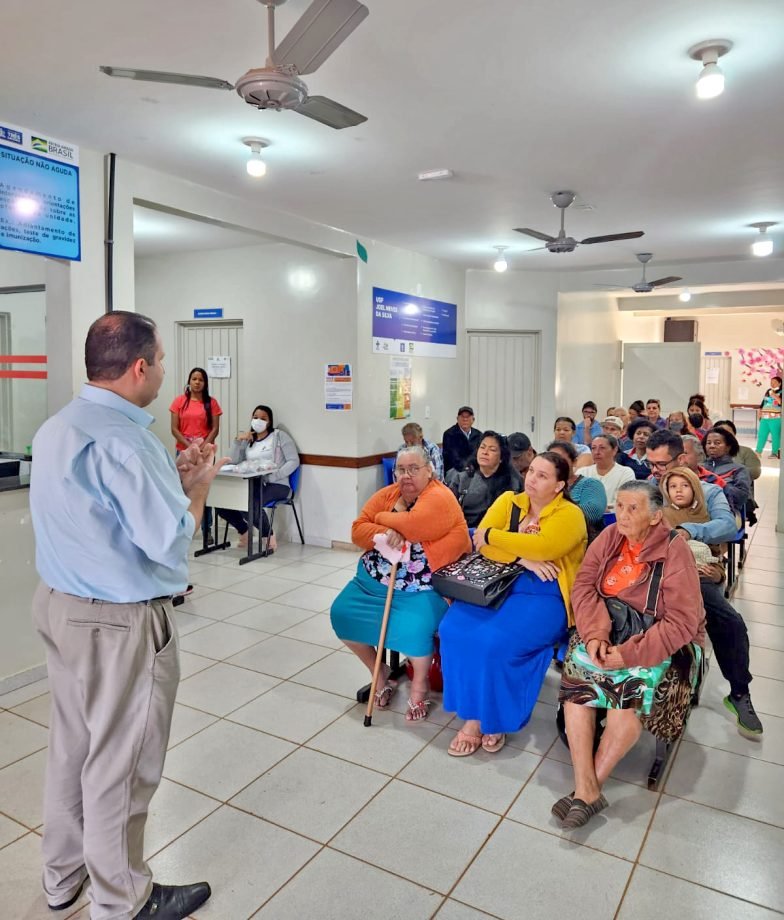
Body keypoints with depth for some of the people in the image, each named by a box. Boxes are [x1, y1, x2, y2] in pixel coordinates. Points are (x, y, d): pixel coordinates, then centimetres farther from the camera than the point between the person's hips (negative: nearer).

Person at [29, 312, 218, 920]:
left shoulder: (56, 428, 7)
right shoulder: (123, 440, -25)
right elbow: (170, 544, -24)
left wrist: (172, 476, 7)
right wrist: (199, 483, -8)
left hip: (58, 604, 9)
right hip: (121, 623, -9)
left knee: (72, 745, 22)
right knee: (120, 762, 8)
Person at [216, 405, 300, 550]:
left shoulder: (279, 435, 5)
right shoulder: (248, 440, 20)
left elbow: (294, 461, -6)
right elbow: (234, 462, 8)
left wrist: (275, 475, -18)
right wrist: (238, 440, -4)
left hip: (276, 485, -6)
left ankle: (269, 535, -10)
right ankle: (244, 531, 9)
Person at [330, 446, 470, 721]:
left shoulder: (439, 498, -14)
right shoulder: (387, 494, 5)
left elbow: (410, 526, -30)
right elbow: (358, 531, -1)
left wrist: (381, 517, -11)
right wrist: (383, 533, -23)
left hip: (421, 588, -7)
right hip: (374, 580, 7)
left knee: (412, 630, -28)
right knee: (341, 614, -3)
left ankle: (420, 684, 6)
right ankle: (378, 670, 20)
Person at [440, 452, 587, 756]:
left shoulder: (569, 514, -4)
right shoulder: (508, 501, 10)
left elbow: (544, 547, -23)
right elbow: (481, 543, -2)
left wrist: (492, 535, -13)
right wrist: (522, 559, -16)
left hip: (544, 596, -5)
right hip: (498, 585, 5)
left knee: (495, 642, -29)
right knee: (454, 629, -21)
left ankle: (495, 716, -2)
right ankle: (473, 714, -5)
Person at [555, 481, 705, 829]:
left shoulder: (674, 552, -15)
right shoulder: (610, 537, -1)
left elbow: (683, 621, -19)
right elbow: (584, 585, -3)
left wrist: (632, 653, -26)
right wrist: (594, 633, -20)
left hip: (660, 640, -4)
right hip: (609, 628, 4)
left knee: (632, 689, -31)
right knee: (576, 671, -23)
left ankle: (592, 784, -14)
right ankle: (586, 789, -22)